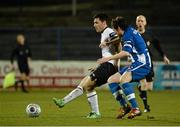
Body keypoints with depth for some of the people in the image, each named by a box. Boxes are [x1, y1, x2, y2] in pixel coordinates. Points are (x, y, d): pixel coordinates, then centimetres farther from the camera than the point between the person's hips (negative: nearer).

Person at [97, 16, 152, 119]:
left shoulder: (128, 34, -13)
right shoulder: (130, 31, 17)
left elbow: (126, 53, -27)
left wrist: (109, 58, -23)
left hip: (142, 63, -10)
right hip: (136, 64, 10)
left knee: (124, 79, -35)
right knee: (111, 80, 7)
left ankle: (135, 109, -36)